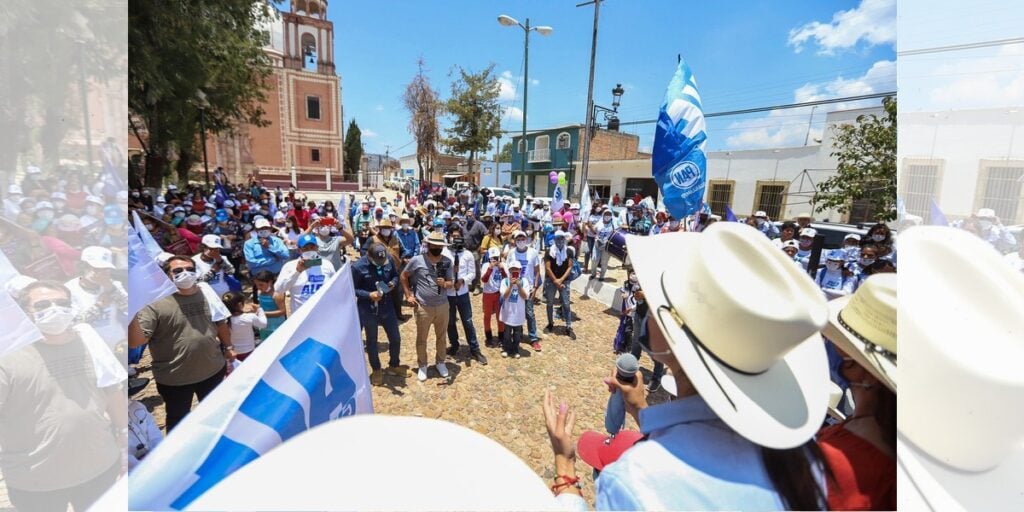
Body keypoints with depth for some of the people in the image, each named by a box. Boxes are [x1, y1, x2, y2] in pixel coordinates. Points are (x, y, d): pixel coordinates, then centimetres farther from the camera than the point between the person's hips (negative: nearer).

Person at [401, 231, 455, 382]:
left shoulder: (447, 262, -4)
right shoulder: (417, 260, -12)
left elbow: (451, 282, -1)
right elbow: (403, 276, 1)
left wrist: (445, 284, -24)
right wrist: (408, 295, -3)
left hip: (442, 306, 2)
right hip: (423, 307, -2)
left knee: (441, 337, 18)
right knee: (421, 339, 13)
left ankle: (440, 362, 39)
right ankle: (422, 365, 34)